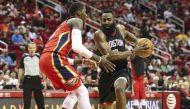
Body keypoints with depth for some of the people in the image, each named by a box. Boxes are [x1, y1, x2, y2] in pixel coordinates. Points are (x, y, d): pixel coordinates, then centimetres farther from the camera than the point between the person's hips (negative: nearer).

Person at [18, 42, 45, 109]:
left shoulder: (39, 57, 1)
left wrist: (44, 81, -4)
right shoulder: (24, 57, 5)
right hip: (27, 79, 1)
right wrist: (18, 82, 7)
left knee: (40, 98, 1)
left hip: (36, 79, -1)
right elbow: (21, 70, 10)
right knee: (26, 100, 4)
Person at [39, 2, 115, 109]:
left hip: (45, 59, 9)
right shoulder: (77, 21, 4)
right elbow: (77, 46, -14)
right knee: (82, 91, -3)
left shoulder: (65, 25, 32)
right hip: (54, 59, -9)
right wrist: (99, 59, -8)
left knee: (74, 92, 20)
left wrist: (82, 61, 29)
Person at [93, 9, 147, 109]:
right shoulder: (99, 35, -15)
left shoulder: (120, 29, 0)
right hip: (106, 73, 0)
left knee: (119, 88, -35)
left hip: (122, 71, 0)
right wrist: (133, 51, -25)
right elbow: (109, 55, -27)